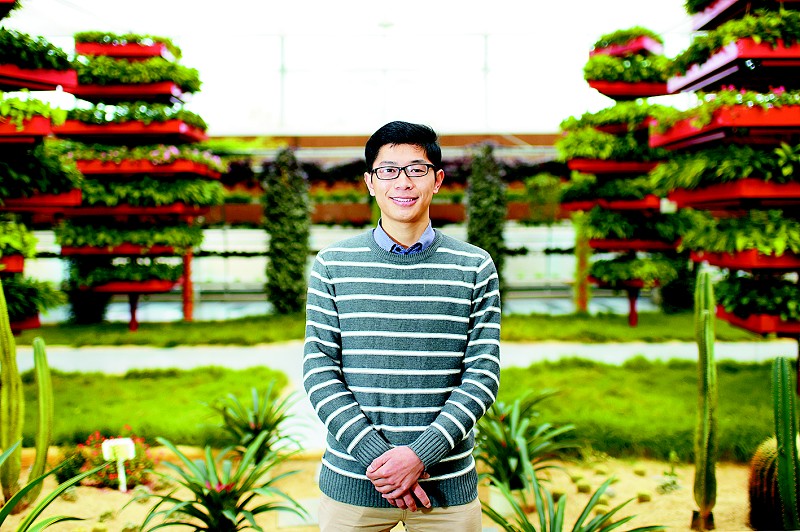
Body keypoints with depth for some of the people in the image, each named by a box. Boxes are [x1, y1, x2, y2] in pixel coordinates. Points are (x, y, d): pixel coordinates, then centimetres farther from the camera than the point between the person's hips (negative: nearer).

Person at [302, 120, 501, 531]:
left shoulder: (475, 268, 1)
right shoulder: (333, 265, 1)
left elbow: (484, 373, -3)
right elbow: (318, 370, -3)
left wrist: (420, 454, -14)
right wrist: (375, 457, -13)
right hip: (351, 482, 0)